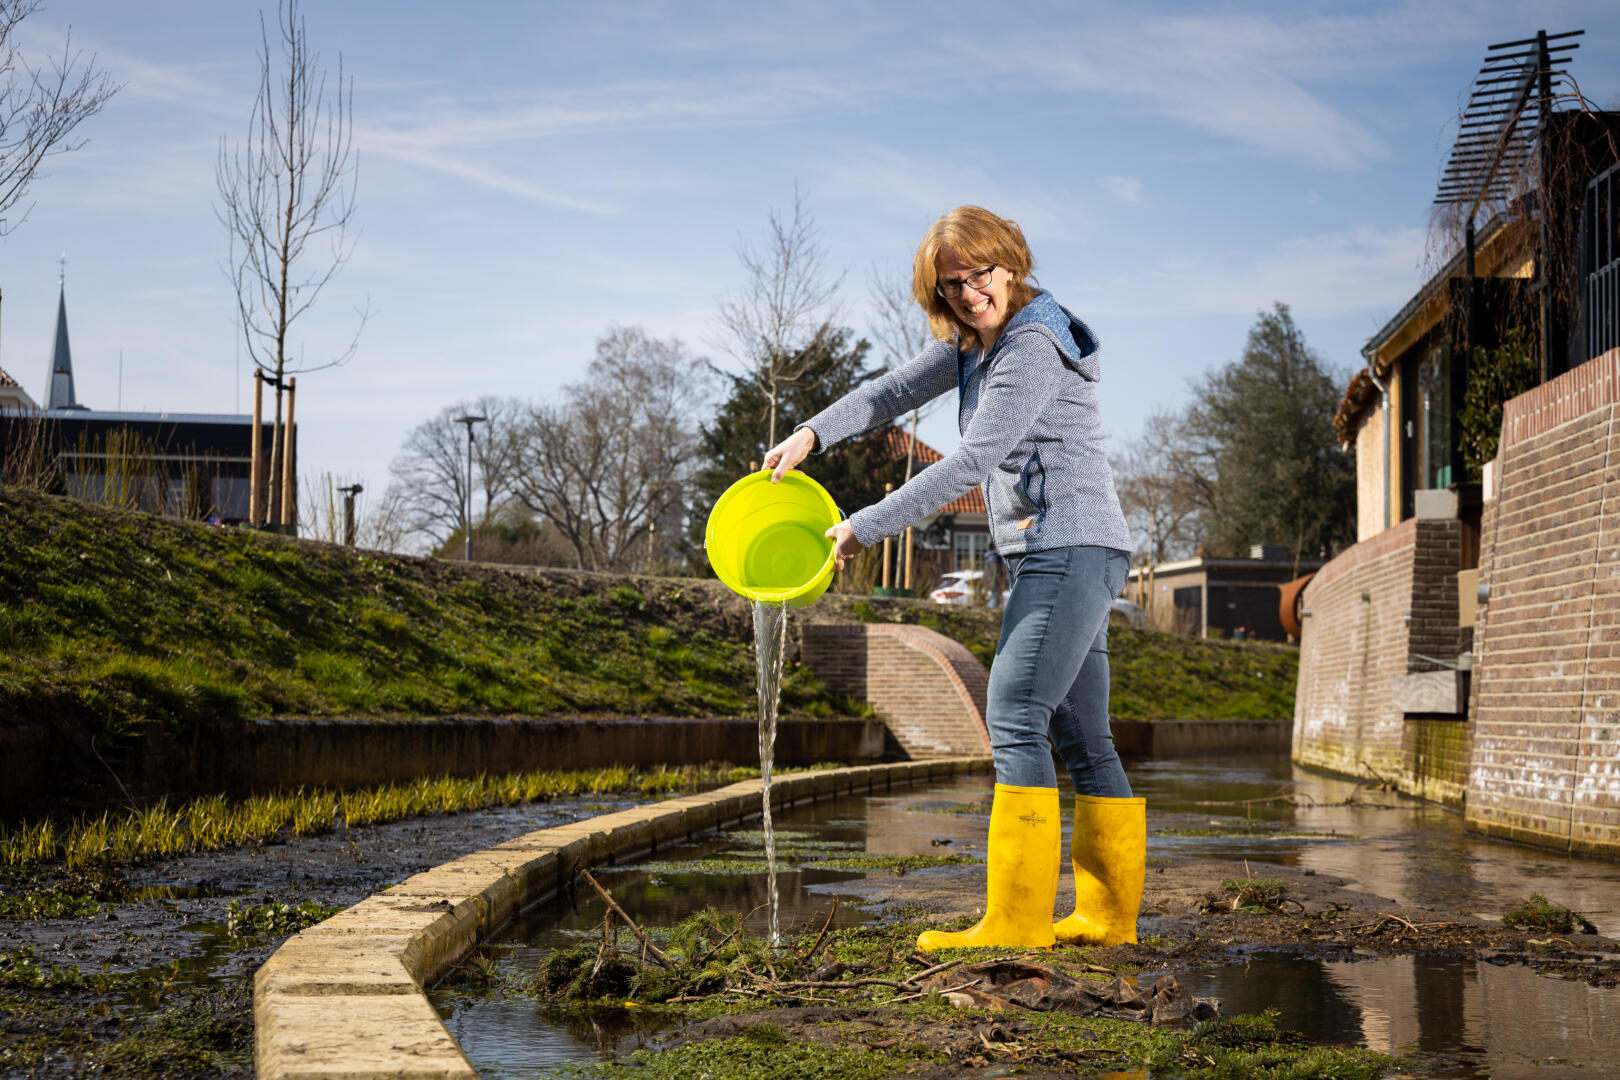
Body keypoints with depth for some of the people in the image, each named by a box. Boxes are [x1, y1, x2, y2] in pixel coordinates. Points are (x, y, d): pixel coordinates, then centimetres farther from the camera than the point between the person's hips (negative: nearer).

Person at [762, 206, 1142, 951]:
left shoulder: (1032, 351, -15)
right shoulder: (975, 341, 15)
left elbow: (969, 464, -19)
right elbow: (898, 391, 18)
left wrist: (866, 527, -16)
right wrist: (813, 434, 3)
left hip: (1070, 547, -10)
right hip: (1053, 556, 10)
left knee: (1016, 719, -16)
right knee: (1082, 739, 9)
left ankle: (1017, 921, -17)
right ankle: (1109, 916, 12)